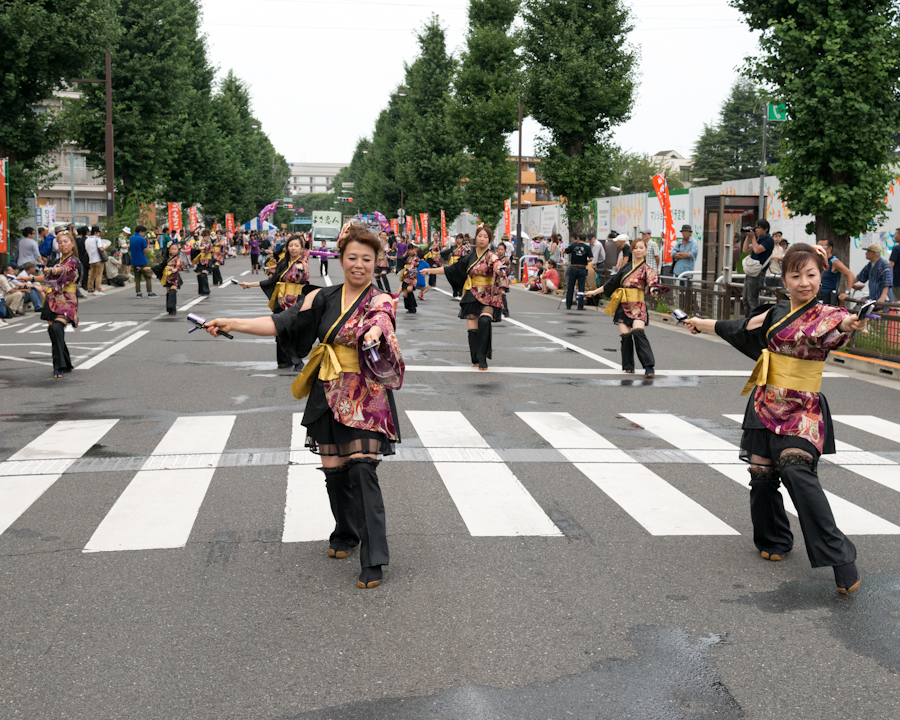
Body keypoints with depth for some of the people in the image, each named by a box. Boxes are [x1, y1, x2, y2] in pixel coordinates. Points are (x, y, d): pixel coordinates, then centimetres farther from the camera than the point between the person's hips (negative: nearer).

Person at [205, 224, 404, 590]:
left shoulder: (380, 301, -2)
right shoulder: (325, 299, 9)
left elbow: (380, 319, -26)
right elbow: (281, 323, 5)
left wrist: (375, 333, -50)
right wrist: (232, 323, -4)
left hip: (365, 397, -4)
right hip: (329, 396, 4)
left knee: (362, 470, -13)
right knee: (334, 470, 9)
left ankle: (373, 560, -10)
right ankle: (346, 534, 34)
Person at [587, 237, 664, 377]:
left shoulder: (647, 269, 2)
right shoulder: (627, 267, 16)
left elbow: (652, 279, -18)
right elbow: (613, 282, 23)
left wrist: (653, 288, -42)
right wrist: (595, 291, 26)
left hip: (637, 305, -4)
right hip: (623, 305, 4)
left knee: (638, 332, -21)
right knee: (625, 334, -1)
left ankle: (649, 366, -19)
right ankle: (629, 365, 15)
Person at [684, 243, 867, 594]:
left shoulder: (826, 314, -7)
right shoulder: (775, 314, 8)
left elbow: (834, 325, -32)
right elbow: (738, 327, 25)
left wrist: (849, 324, -56)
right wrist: (701, 324, 39)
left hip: (802, 410, -5)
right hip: (766, 405, 6)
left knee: (797, 471, -24)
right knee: (762, 476, 7)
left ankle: (840, 559, -23)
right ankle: (774, 541, 33)